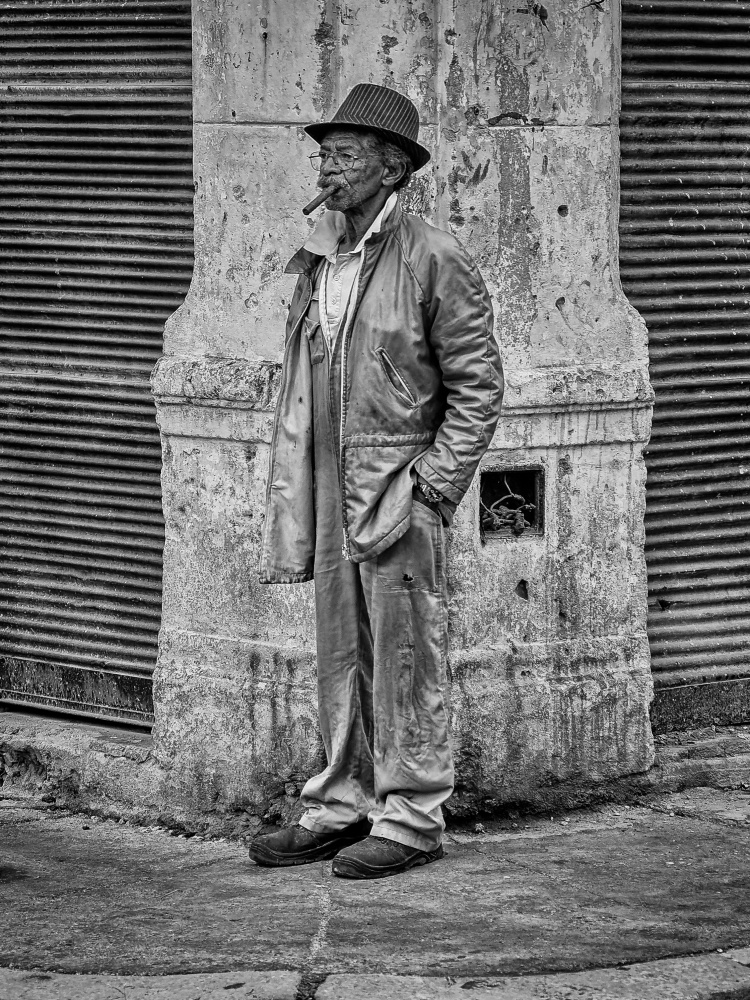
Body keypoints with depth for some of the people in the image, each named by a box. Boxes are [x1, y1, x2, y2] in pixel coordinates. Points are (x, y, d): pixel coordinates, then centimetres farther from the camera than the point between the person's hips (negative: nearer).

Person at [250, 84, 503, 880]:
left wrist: (432, 485, -12)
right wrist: (290, 498, 11)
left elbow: (478, 387, -8)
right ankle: (341, 808, 19)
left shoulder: (433, 261, -9)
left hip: (400, 492, -7)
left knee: (405, 658, -2)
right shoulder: (316, 262, 12)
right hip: (330, 487, 7)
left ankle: (411, 819, 6)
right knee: (340, 659, 11)